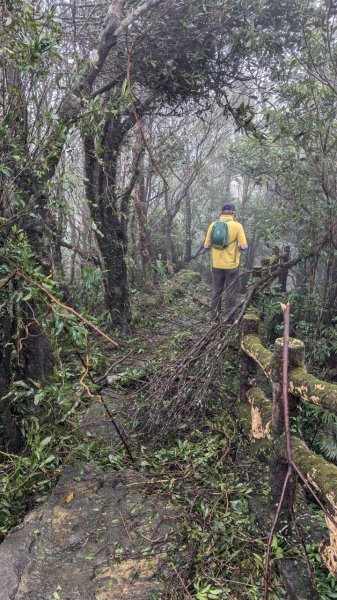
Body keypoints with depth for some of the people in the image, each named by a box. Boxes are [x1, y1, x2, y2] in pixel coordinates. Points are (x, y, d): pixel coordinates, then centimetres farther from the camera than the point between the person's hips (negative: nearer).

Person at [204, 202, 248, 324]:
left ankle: (214, 319, 19)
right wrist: (238, 247, 10)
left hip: (216, 265, 3)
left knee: (216, 292, 14)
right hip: (231, 265, -3)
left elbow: (206, 246, 0)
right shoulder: (237, 226, -9)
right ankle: (229, 320, 13)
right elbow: (244, 246, -11)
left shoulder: (213, 225, -2)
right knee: (231, 293, 9)